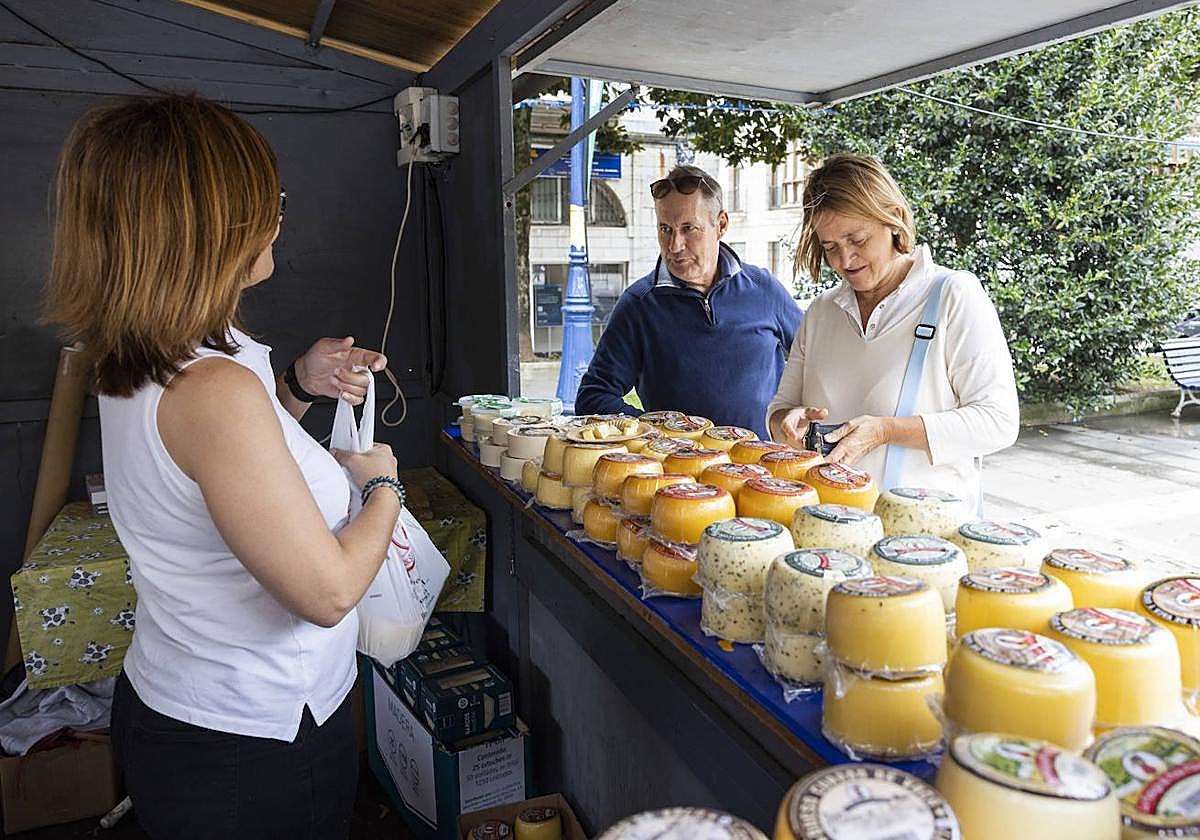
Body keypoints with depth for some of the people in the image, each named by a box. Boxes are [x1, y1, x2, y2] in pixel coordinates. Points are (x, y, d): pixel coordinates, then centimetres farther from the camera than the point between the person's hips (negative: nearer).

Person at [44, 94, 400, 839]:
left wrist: (299, 386, 1)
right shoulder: (216, 388, -31)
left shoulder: (138, 369, -3)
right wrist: (384, 484, -10)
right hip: (255, 742, -8)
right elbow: (329, 591, -27)